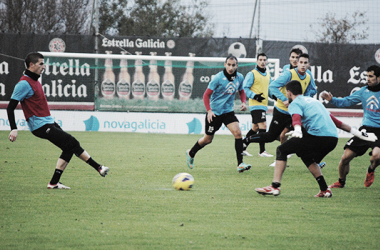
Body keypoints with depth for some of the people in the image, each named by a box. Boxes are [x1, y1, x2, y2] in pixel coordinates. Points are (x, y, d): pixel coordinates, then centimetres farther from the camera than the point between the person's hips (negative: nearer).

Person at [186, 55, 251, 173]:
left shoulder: (240, 77, -2)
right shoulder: (218, 78, -17)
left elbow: (241, 91, 18)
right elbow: (206, 95, -12)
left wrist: (243, 102, -1)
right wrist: (209, 110, -22)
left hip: (228, 111, 4)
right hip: (214, 112, -4)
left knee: (237, 132, -18)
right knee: (208, 139, 9)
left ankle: (240, 164, -18)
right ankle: (190, 153, 38)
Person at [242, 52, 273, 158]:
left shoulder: (268, 75, 16)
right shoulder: (252, 74, -6)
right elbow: (245, 88, -10)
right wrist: (255, 96, -22)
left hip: (264, 105, 8)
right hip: (256, 105, -8)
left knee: (255, 128, 12)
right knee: (263, 125, -15)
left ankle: (242, 148, 21)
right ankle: (262, 151, -12)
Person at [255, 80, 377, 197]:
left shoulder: (295, 104, 8)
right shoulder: (313, 101, 32)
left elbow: (296, 118, -16)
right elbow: (334, 120, 33)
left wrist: (297, 130, -36)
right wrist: (357, 132, 37)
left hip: (317, 135, -8)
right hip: (333, 138, 8)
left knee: (281, 150, 5)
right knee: (308, 158, 32)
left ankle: (275, 186, -6)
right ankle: (324, 190, 22)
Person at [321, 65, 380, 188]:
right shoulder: (364, 91, 9)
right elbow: (345, 102, 15)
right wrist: (331, 99, 0)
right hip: (365, 129, 4)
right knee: (345, 157, -5)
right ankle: (341, 182, 22)